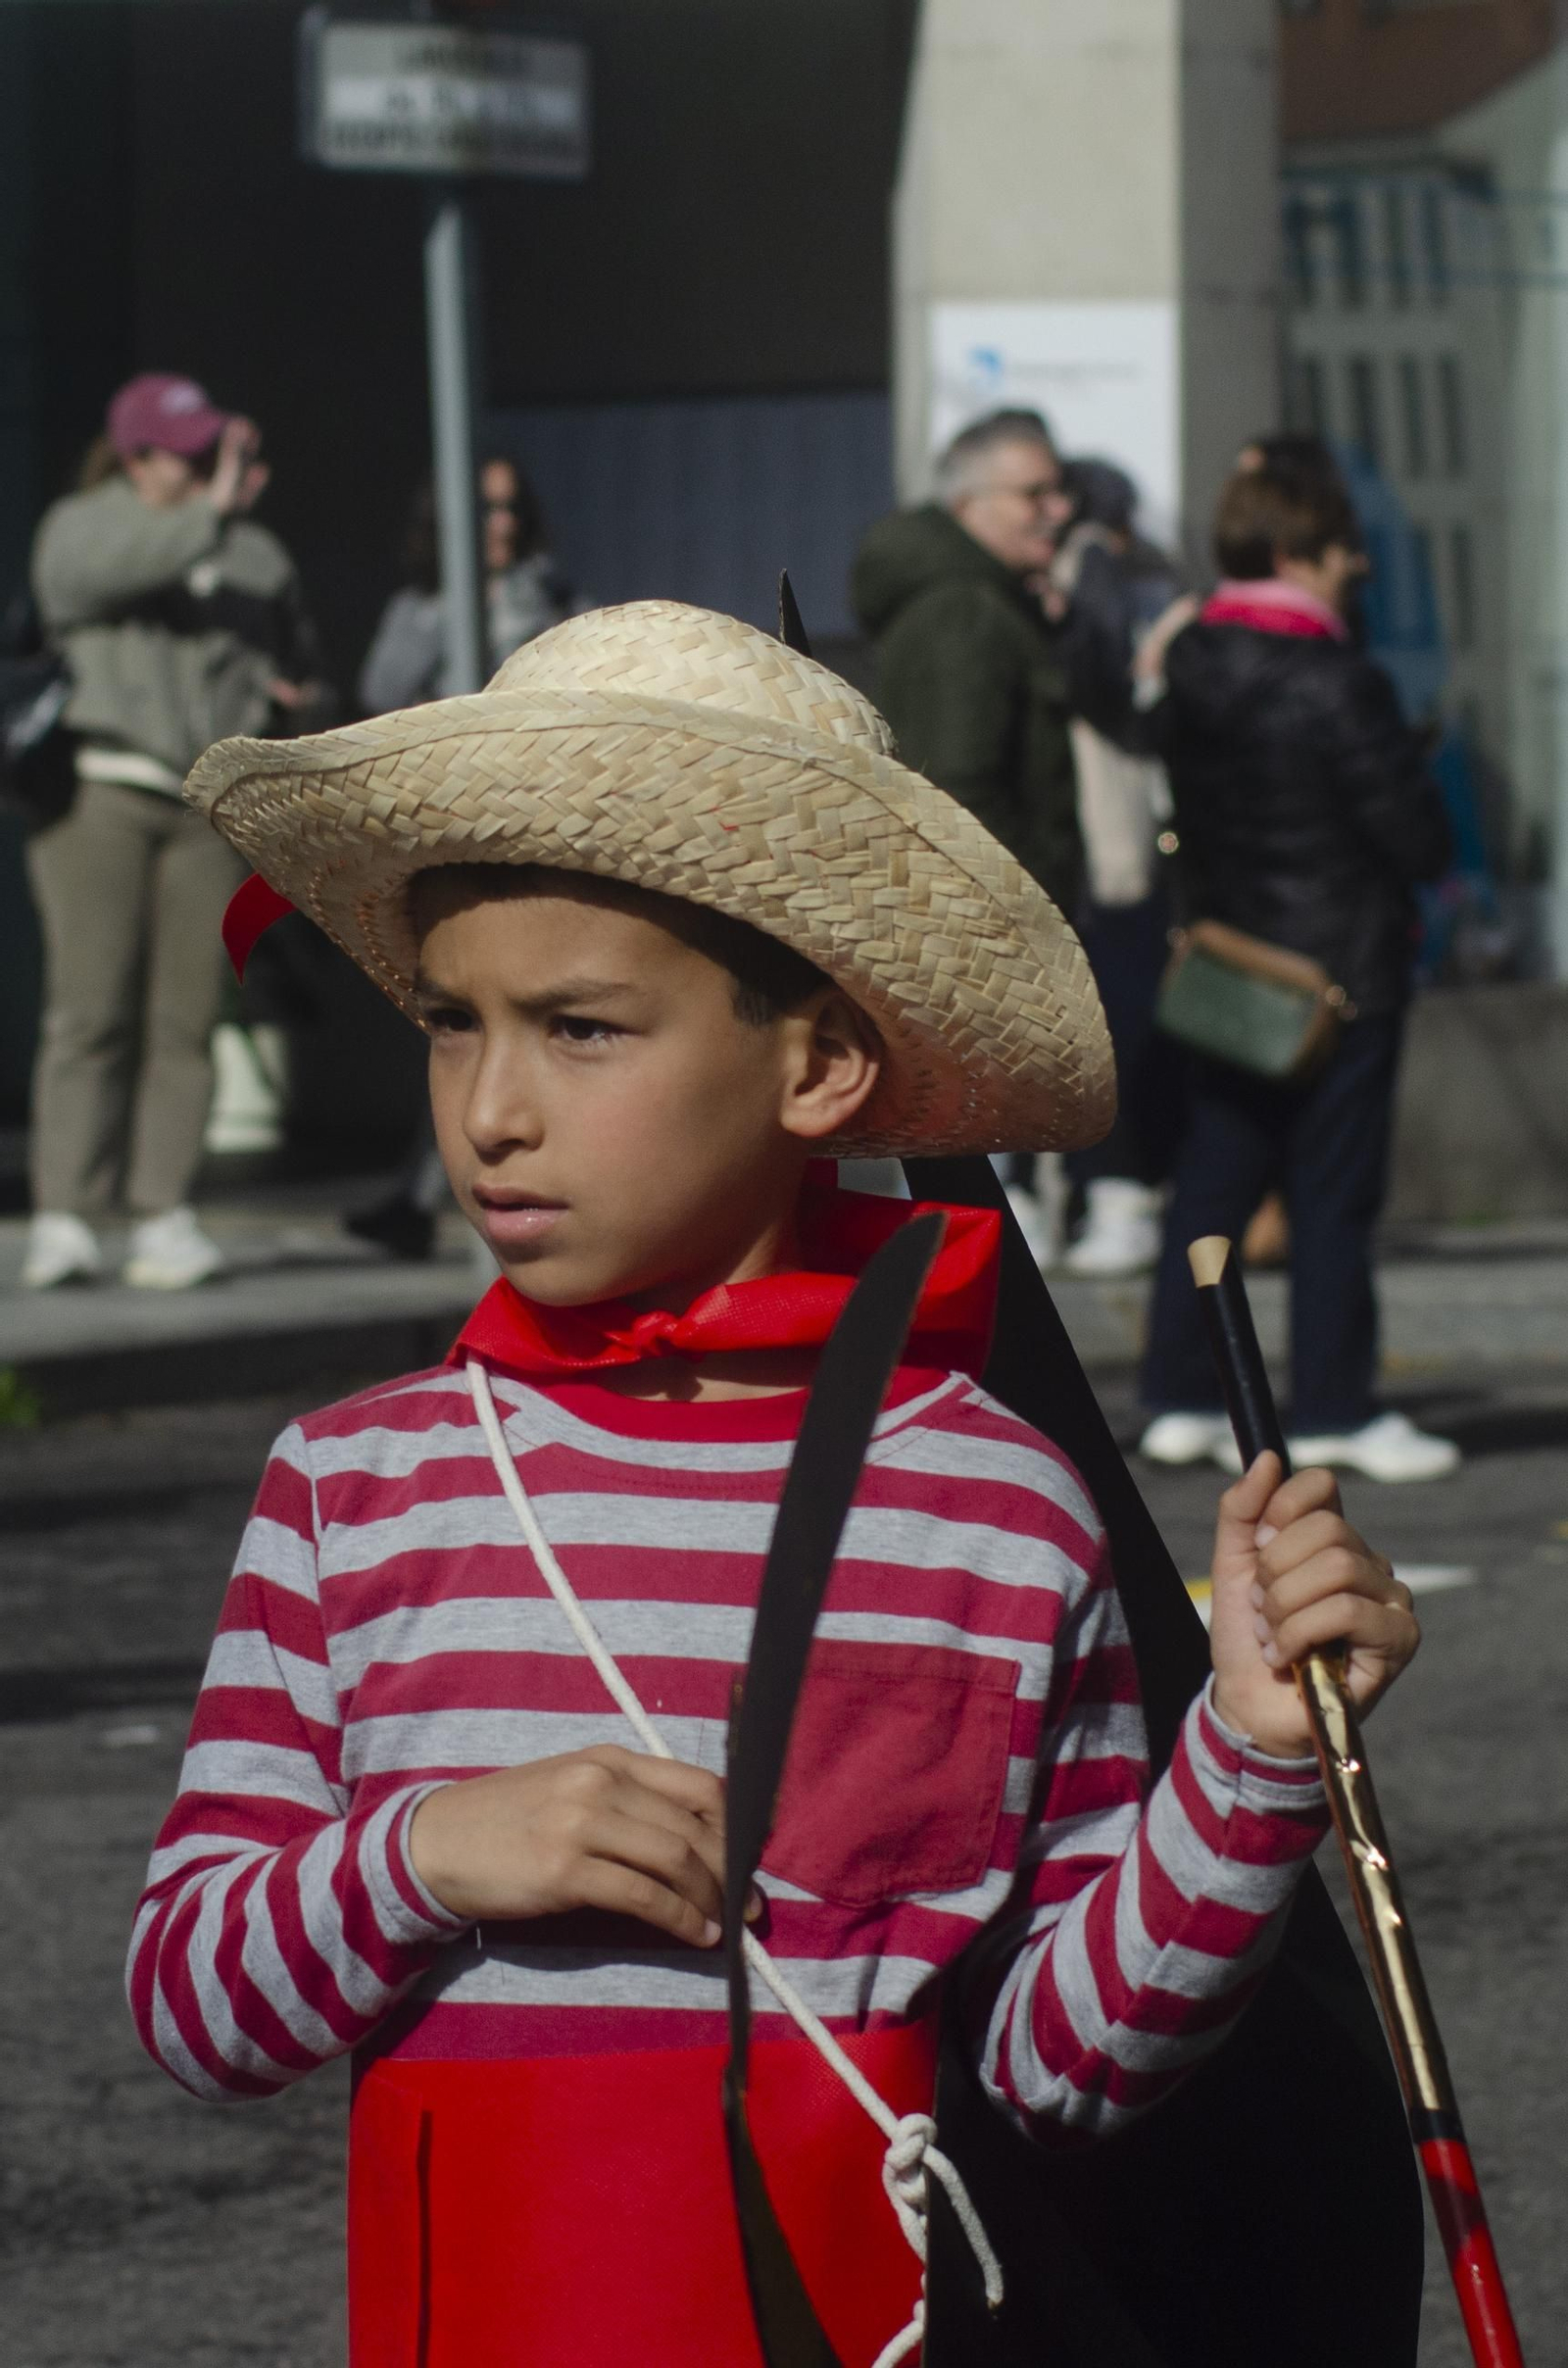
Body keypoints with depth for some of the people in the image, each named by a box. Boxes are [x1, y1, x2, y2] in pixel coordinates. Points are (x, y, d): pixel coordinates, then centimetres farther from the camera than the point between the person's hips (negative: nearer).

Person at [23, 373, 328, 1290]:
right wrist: (207, 513, -27)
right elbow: (106, 565, -19)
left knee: (186, 1018, -2)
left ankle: (164, 1216, -2)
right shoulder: (81, 528, 6)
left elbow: (306, 671, 28)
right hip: (101, 791, -4)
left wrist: (297, 701, 5)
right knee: (91, 1008, -10)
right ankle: (64, 1218, -12)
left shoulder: (256, 553, 19)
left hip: (213, 803, 4)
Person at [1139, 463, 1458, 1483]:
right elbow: (1422, 838, -13)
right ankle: (1334, 1407, 4)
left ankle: (1180, 1397, 11)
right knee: (1334, 1191, 0)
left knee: (1213, 1179, 11)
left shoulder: (1189, 666, 4)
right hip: (1343, 962, -7)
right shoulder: (1340, 686, -18)